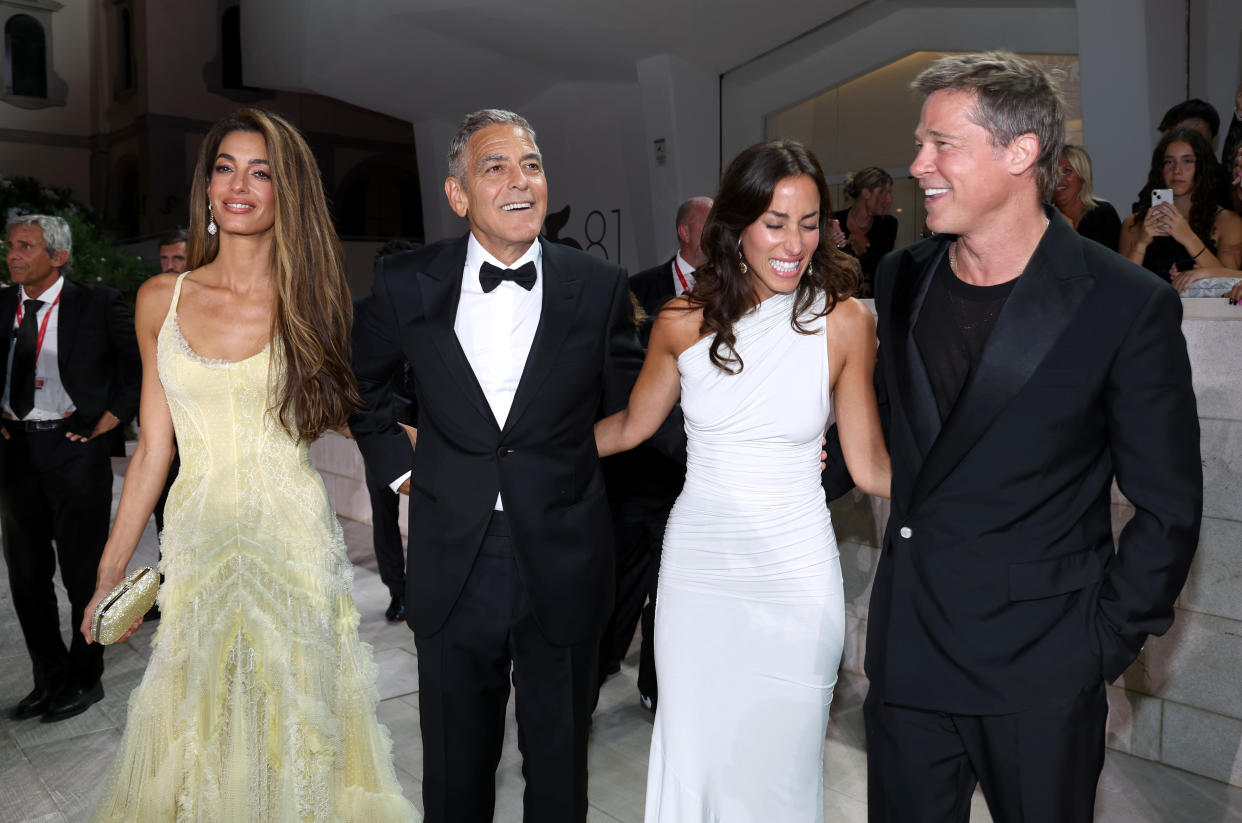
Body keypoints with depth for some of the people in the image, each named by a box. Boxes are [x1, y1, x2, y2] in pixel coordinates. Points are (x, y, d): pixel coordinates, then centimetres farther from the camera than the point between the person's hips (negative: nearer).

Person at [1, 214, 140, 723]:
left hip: (75, 447, -5)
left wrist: (116, 413, -8)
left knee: (83, 572, 4)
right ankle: (49, 679, 28)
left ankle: (85, 681, 21)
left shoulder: (96, 304, -7)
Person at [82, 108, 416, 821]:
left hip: (296, 542, -2)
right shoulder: (162, 300, 4)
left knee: (292, 730, 7)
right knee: (199, 735, 12)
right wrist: (111, 569, 8)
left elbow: (362, 412, 1)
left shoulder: (314, 302, -2)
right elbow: (154, 448, 7)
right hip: (197, 542, 2)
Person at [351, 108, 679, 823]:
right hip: (453, 567, 1)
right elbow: (359, 379, 15)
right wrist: (396, 461, 8)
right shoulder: (408, 284, -3)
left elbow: (631, 405, 3)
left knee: (559, 762, 19)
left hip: (563, 567, 0)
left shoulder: (599, 287, -4)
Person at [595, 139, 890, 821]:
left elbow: (870, 465, -3)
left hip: (796, 578, -1)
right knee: (692, 755, 12)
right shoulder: (684, 322, -3)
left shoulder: (845, 322, -6)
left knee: (779, 764, 12)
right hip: (698, 567, 1)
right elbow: (630, 425, 11)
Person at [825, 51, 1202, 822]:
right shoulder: (902, 279, 3)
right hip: (907, 653, 4)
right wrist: (824, 455, 3)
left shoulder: (1128, 305, -11)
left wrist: (1104, 648, -6)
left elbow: (1168, 511, -5)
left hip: (1040, 674, -4)